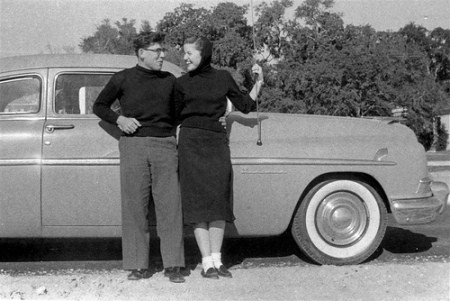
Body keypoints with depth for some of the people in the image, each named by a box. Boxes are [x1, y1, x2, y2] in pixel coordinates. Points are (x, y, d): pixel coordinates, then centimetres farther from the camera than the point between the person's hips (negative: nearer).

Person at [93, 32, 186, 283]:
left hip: (165, 145, 2)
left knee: (170, 205, -4)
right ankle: (138, 266, 5)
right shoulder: (123, 79, 7)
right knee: (135, 206, -2)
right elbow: (99, 106, 15)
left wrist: (172, 134, 8)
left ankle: (174, 265, 0)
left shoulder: (170, 80, 14)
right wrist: (119, 119, -3)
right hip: (134, 145, -2)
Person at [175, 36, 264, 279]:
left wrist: (258, 83, 4)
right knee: (198, 201, -5)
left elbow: (245, 105, 13)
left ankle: (217, 260, 7)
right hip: (190, 141, -1)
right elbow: (175, 116, 12)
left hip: (217, 142, 1)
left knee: (218, 200, 0)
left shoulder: (223, 78, 8)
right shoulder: (181, 83, 8)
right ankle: (207, 262, -3)